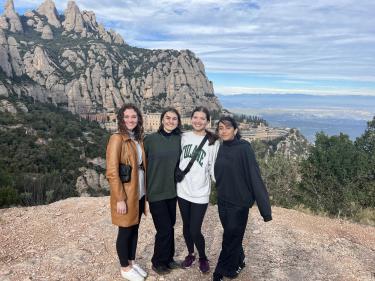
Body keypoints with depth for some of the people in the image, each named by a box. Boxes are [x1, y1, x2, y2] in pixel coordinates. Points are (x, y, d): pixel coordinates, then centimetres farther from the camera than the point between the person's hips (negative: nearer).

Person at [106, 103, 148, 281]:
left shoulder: (138, 138, 8)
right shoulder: (117, 139, -15)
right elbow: (112, 172, -19)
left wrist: (146, 189, 10)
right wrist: (120, 198, -19)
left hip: (139, 192, 7)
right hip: (125, 194, -7)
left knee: (135, 229, 19)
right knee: (125, 231, 9)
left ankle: (132, 262, 37)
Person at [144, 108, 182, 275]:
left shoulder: (179, 140, 0)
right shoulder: (150, 139, -10)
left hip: (172, 191, 4)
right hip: (155, 191, -4)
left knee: (170, 226, 14)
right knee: (165, 229, 0)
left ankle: (168, 259, 34)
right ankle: (158, 262, 24)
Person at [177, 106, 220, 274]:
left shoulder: (213, 142, -7)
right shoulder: (183, 137, 2)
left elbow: (214, 168, -4)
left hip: (200, 193, -3)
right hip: (182, 190, 4)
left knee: (195, 231, 0)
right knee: (186, 227, 17)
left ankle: (202, 257, 30)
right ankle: (190, 254, 42)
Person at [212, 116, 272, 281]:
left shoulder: (244, 148, -17)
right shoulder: (221, 149, 2)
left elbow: (254, 177, -20)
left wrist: (265, 209, -22)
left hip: (239, 203, -6)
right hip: (223, 202, 6)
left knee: (230, 240, 7)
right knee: (233, 237, 21)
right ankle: (238, 263, 44)